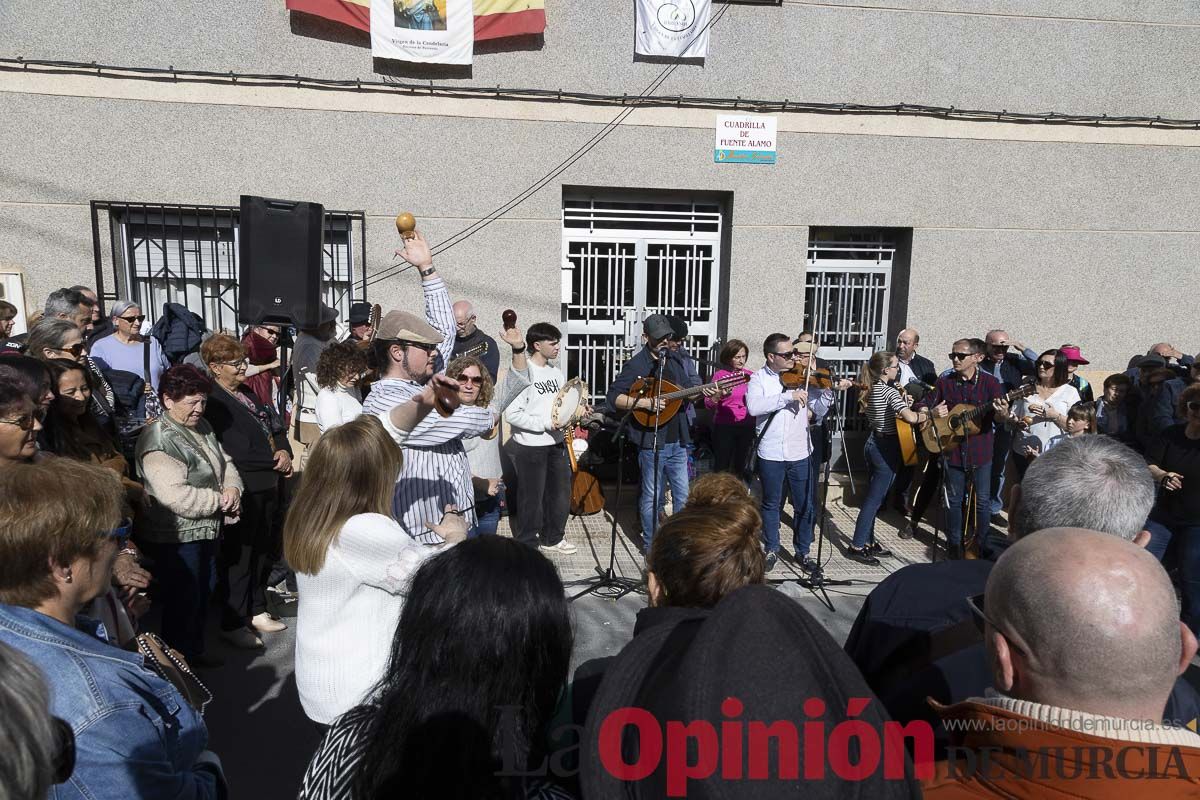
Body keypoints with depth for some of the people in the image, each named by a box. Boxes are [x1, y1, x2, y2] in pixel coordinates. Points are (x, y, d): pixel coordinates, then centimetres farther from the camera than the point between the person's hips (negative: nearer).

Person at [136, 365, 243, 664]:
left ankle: (196, 651, 40)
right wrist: (222, 500, -18)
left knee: (204, 595, 22)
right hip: (177, 538, -9)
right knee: (183, 604, 5)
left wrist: (233, 488, -7)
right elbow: (176, 496, -30)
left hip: (207, 531, 9)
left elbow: (225, 462, 15)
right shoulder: (159, 439, -21)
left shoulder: (202, 427, 8)